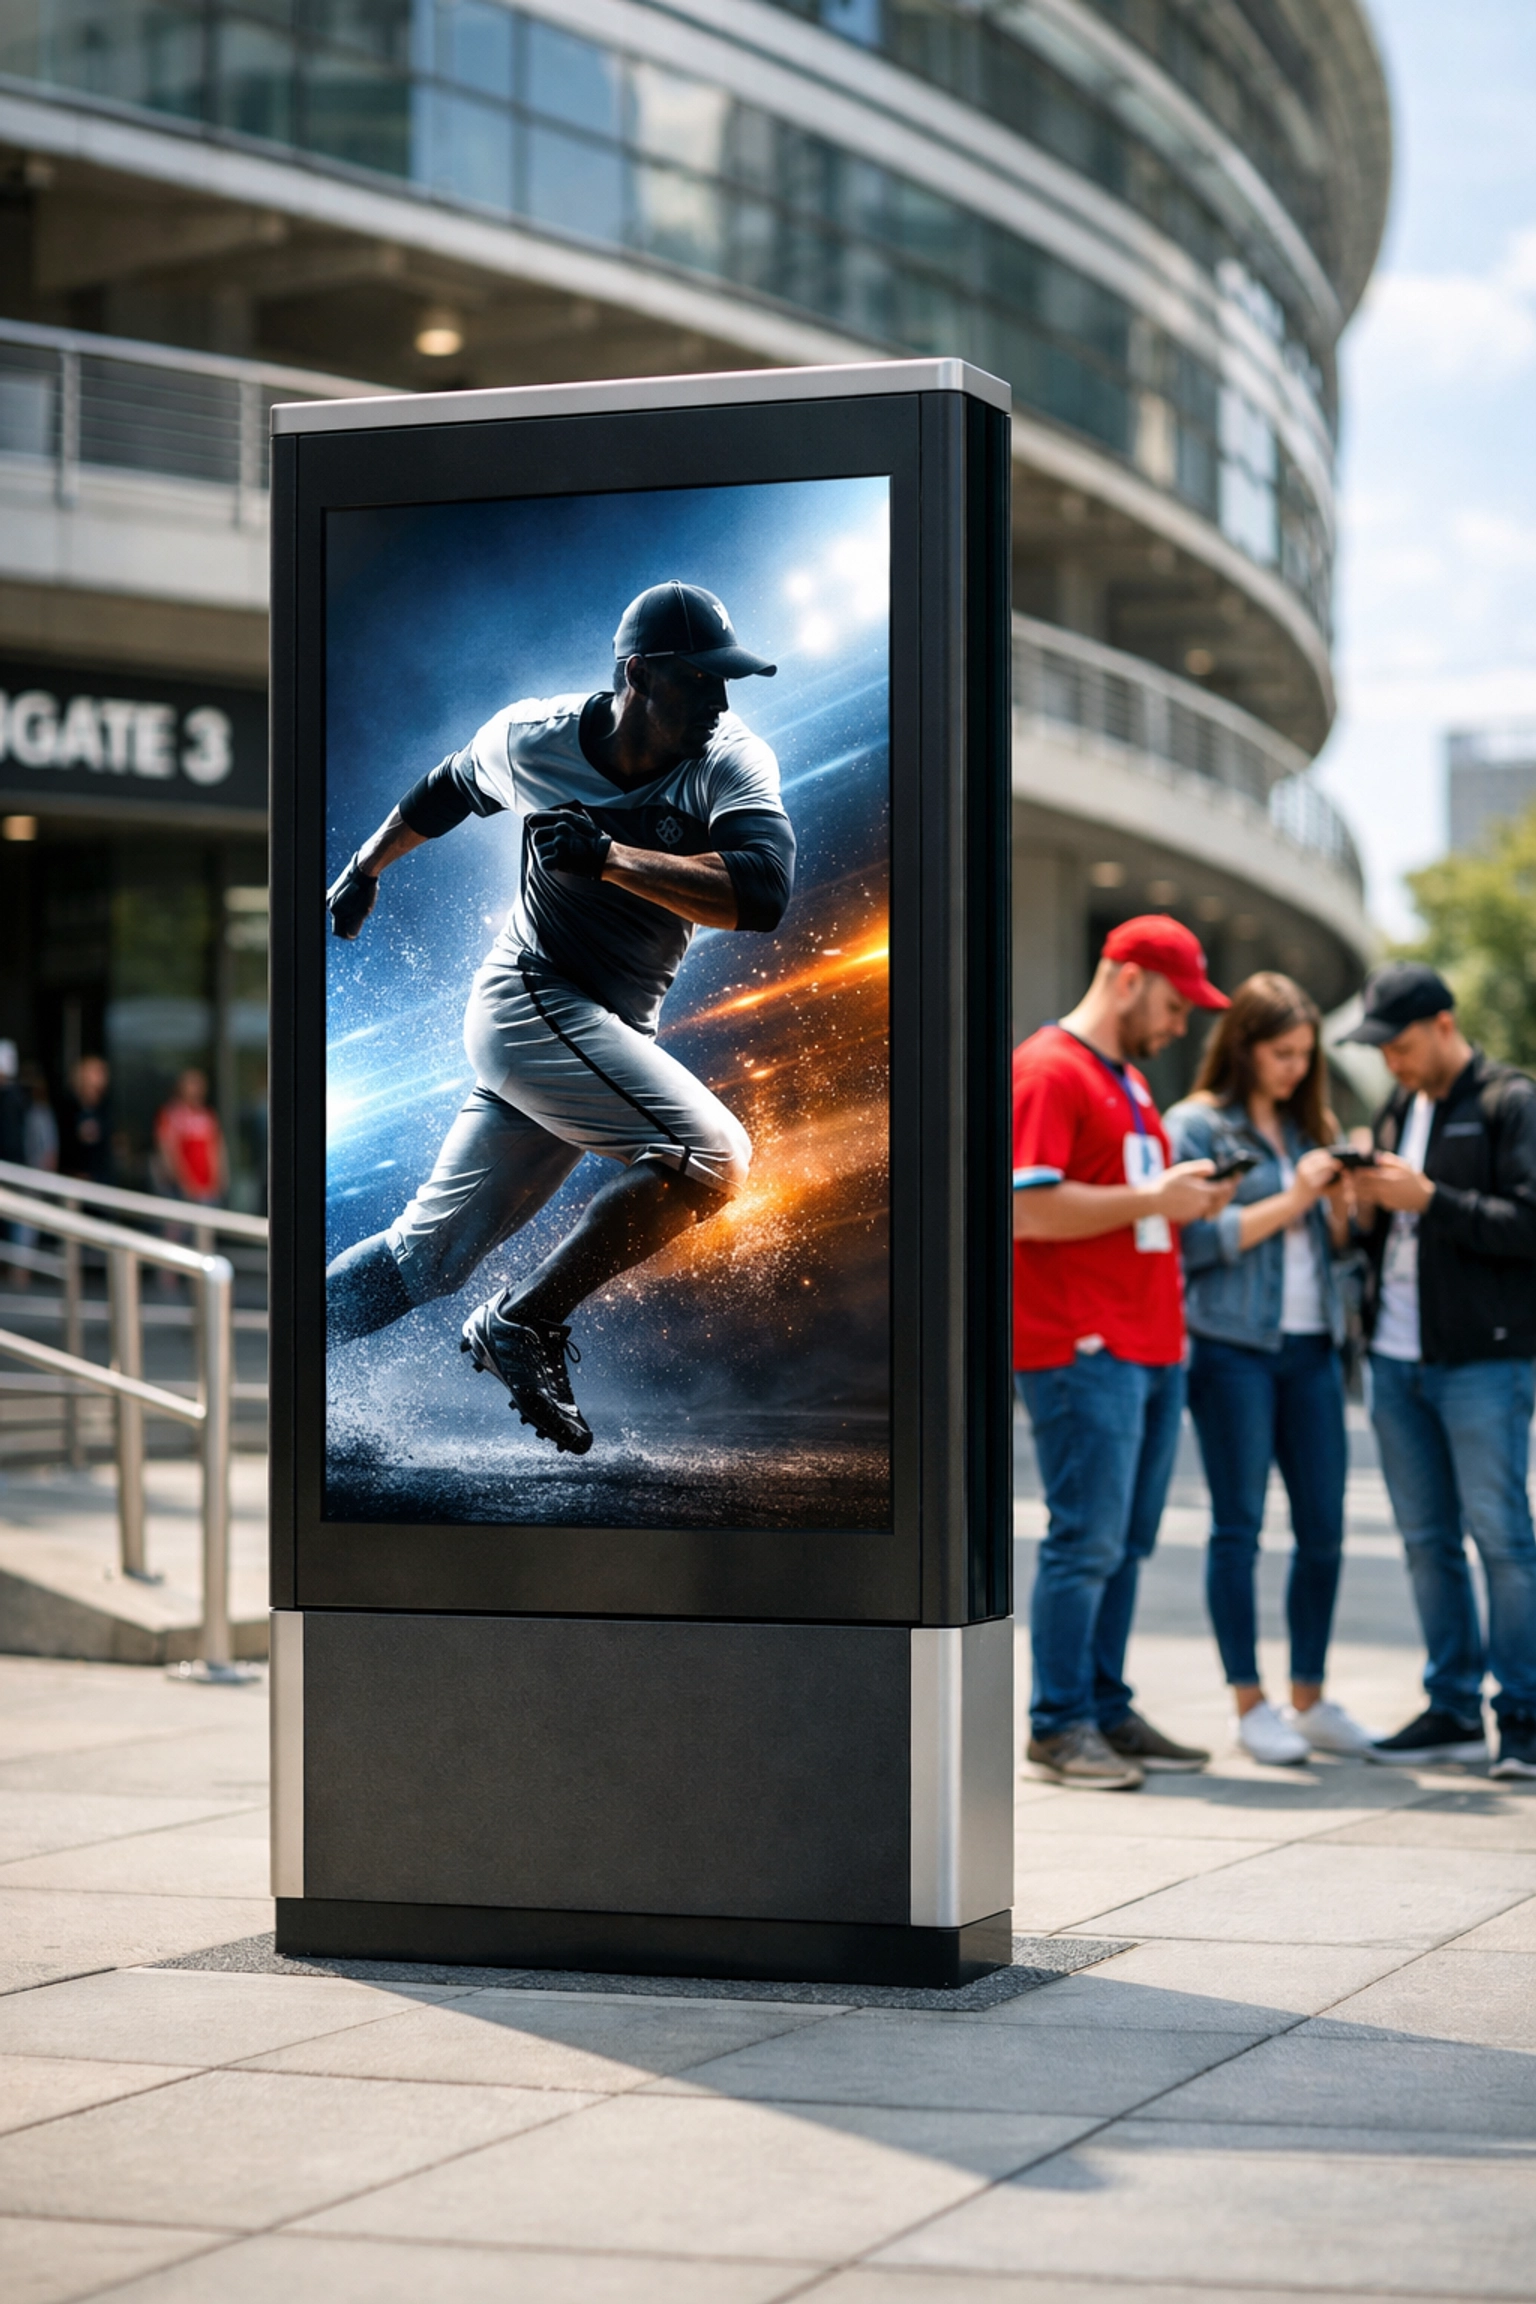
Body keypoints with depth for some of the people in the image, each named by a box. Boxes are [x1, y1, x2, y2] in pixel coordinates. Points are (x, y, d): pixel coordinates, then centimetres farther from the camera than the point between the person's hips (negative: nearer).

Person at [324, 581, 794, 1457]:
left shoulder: (733, 762, -11)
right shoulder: (531, 739, -9)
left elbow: (762, 892, -28)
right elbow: (452, 787, 14)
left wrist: (608, 856, -34)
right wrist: (366, 869, 28)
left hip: (612, 1035, 4)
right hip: (530, 1000, -4)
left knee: (431, 1257, 10)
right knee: (714, 1154, -24)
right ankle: (523, 1326, -14)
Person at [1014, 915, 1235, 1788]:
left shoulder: (1128, 1079, 22)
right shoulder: (1049, 1071, -9)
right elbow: (1028, 1208, -19)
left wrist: (1186, 1199, 10)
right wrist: (1152, 1199, -16)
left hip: (1152, 1347, 9)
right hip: (1082, 1348, -9)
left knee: (1126, 1544, 10)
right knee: (1088, 1542, -8)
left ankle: (1108, 1709, 15)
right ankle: (1060, 1725, -2)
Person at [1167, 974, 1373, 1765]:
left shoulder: (1306, 1127, 16)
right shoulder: (1196, 1125, -3)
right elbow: (1195, 1239, -12)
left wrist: (1339, 1203, -1)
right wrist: (1288, 1203, -12)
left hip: (1310, 1344, 6)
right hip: (1232, 1344, -6)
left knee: (1323, 1527, 5)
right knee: (1238, 1527, 0)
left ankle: (1310, 1700, 14)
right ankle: (1251, 1706, 5)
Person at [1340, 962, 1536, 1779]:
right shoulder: (1397, 1111, 17)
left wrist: (1428, 1199, -19)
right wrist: (1368, 1204, 0)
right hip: (1397, 1359, 7)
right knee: (1427, 1540, 8)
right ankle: (1454, 1709, 14)